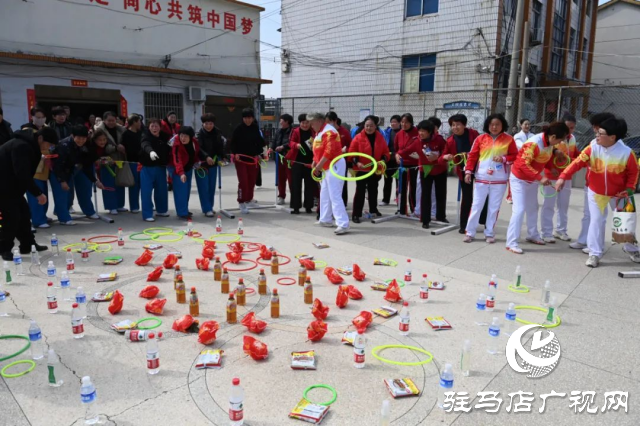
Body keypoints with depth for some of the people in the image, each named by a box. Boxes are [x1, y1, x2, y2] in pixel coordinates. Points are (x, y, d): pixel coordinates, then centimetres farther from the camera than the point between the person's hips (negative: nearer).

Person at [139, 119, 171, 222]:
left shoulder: (164, 137, 5)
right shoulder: (145, 136, -10)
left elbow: (168, 150, 16)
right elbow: (145, 145, -32)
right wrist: (151, 151, -54)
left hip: (161, 167, 5)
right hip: (147, 167, -5)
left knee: (162, 190, 13)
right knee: (146, 191, -5)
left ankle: (161, 210, 30)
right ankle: (147, 214, 1)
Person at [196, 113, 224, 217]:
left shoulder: (217, 133, 1)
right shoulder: (199, 134, -14)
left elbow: (220, 147, 8)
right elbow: (198, 149, -25)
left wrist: (221, 158, -3)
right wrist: (206, 157, -39)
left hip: (213, 163, 5)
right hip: (201, 164, -5)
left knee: (212, 187, 11)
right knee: (204, 188, -5)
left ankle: (210, 207, 23)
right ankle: (207, 209, 0)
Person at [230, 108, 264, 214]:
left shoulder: (256, 128, 0)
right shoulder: (239, 128, -8)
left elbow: (260, 141, 7)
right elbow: (233, 142, -3)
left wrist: (258, 153, -3)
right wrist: (235, 153, -16)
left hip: (253, 158, 3)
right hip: (241, 158, -3)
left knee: (252, 181, 11)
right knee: (243, 181, -8)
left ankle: (249, 199, 30)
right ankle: (241, 202, 5)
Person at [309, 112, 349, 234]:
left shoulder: (328, 132, -18)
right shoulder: (320, 132, 15)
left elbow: (329, 152, -25)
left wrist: (318, 166, -21)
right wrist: (315, 162, 7)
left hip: (334, 165, -11)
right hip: (327, 167, 11)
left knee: (335, 196, -15)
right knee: (325, 195, 17)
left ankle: (343, 224, -15)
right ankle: (325, 220, 28)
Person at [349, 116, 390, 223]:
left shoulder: (380, 137, 2)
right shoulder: (358, 137, -8)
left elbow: (386, 153, 4)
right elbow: (351, 153, -8)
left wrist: (383, 160, -16)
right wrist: (357, 162, -22)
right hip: (361, 170, -4)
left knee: (373, 191, 18)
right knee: (360, 191, -5)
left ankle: (373, 210, 36)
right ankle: (356, 214, -1)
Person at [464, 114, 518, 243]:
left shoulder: (508, 139, 0)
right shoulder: (480, 138, 1)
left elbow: (515, 156, 3)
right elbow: (472, 156, 1)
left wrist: (503, 158, -16)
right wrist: (468, 171, -7)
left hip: (499, 180, 0)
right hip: (481, 178, 0)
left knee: (494, 207, 7)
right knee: (476, 205, 4)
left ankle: (489, 233, 18)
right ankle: (470, 232, 11)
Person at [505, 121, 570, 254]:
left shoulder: (549, 142, -4)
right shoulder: (534, 143, -30)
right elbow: (524, 164, -32)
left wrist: (555, 152, -5)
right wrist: (540, 178, -35)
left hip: (533, 179, 9)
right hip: (519, 178, -9)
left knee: (533, 207, 17)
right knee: (519, 209, -13)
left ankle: (533, 235, 33)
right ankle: (511, 243, -10)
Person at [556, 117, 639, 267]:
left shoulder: (626, 153, -20)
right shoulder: (593, 149, -17)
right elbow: (577, 162, -22)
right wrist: (563, 177, -33)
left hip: (618, 194, 0)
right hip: (596, 192, 0)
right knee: (596, 221, -1)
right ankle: (595, 254, 9)